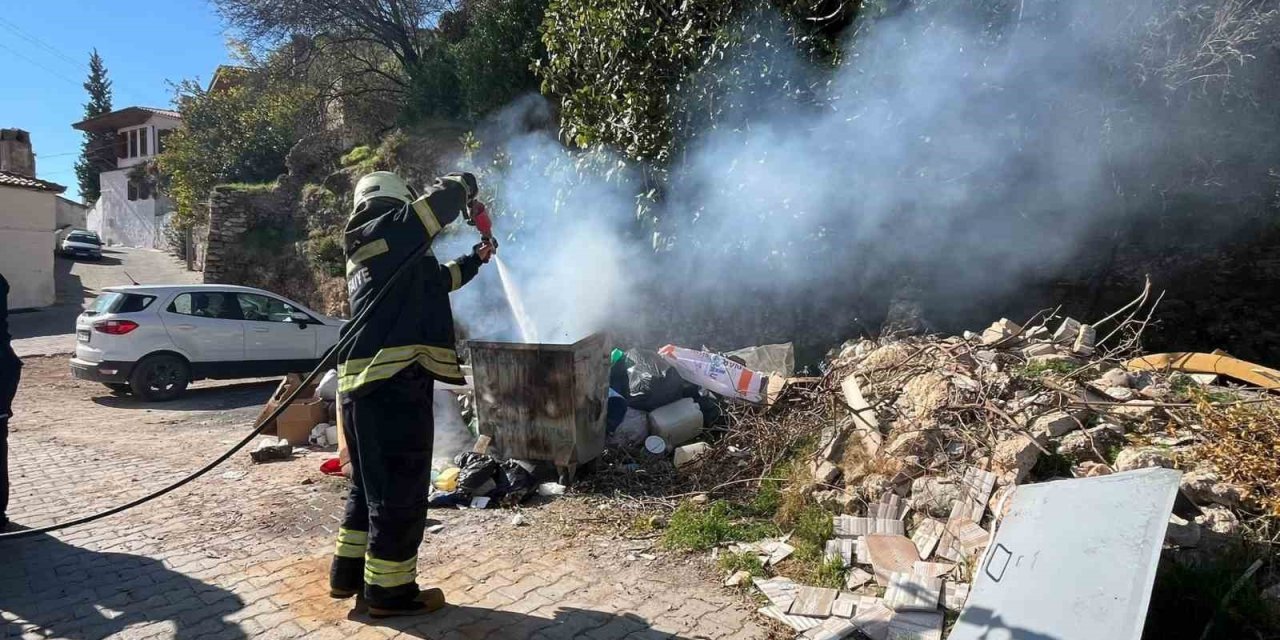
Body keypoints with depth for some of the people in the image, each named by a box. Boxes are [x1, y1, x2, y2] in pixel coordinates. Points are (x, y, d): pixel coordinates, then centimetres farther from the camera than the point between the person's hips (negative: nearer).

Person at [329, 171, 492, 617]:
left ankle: (347, 573, 32)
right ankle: (389, 590, 11)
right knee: (400, 492, 1)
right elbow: (446, 196, -7)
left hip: (364, 383, 10)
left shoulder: (365, 252, 24)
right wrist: (467, 188, 15)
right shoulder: (393, 228, -3)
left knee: (371, 486, 21)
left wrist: (475, 260, 43)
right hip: (394, 383, -10)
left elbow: (435, 280, 36)